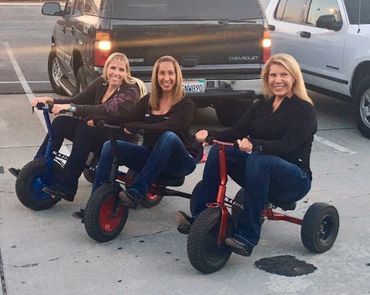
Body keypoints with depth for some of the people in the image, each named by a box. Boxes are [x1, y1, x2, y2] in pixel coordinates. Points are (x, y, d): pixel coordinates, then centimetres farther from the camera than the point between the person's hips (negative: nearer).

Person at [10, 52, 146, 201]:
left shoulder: (130, 90, -18)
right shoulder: (101, 83, 4)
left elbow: (107, 110, -34)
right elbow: (77, 100, 2)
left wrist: (71, 108, -39)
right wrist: (51, 100, -15)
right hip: (99, 132, 7)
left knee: (84, 128, -32)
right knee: (60, 122, -9)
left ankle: (66, 187, -30)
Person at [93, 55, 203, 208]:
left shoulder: (186, 104, -8)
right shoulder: (148, 100, 8)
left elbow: (168, 127, -26)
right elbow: (124, 120, -1)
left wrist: (133, 127, -28)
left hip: (178, 161, -4)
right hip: (150, 155, 5)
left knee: (169, 137, -38)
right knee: (110, 146, -16)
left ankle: (135, 193, -38)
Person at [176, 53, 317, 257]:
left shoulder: (304, 109, -7)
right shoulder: (261, 106, 12)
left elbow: (287, 145, -22)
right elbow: (238, 132, 0)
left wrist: (254, 145, -39)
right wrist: (209, 134, -19)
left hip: (294, 179, -6)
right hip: (259, 173, 6)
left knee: (258, 161, -37)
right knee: (218, 152, -17)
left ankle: (247, 236, -35)